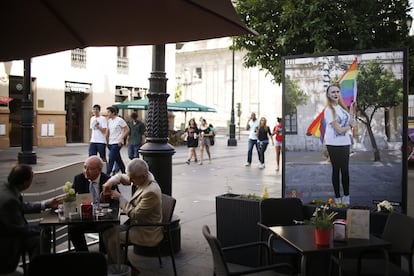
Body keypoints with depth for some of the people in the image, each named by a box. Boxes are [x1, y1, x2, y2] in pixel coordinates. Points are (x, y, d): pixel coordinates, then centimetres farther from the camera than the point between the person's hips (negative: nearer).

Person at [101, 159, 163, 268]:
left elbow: (134, 214, -24)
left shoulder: (151, 192, -30)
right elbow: (121, 177, 13)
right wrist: (110, 182, -8)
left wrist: (120, 198, -16)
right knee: (108, 233, 3)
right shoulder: (142, 178, -4)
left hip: (147, 233, -9)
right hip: (136, 223, 9)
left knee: (113, 239, -15)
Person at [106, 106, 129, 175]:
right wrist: (107, 141, 13)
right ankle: (124, 173, 25)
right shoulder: (109, 121, 12)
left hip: (117, 143, -8)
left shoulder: (120, 120, -10)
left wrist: (121, 139, -15)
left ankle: (107, 175, -11)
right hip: (111, 143, 8)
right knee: (118, 159, 14)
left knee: (111, 159, -12)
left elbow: (127, 129, -10)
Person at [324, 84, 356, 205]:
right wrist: (349, 126, 0)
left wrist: (351, 123, -10)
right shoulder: (329, 110, -12)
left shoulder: (342, 107, 10)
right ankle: (337, 197, 11)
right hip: (334, 144, -6)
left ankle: (346, 196, 22)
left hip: (345, 142, 6)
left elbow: (352, 123, 11)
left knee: (345, 170, 11)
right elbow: (339, 130, -16)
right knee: (336, 170, 2)